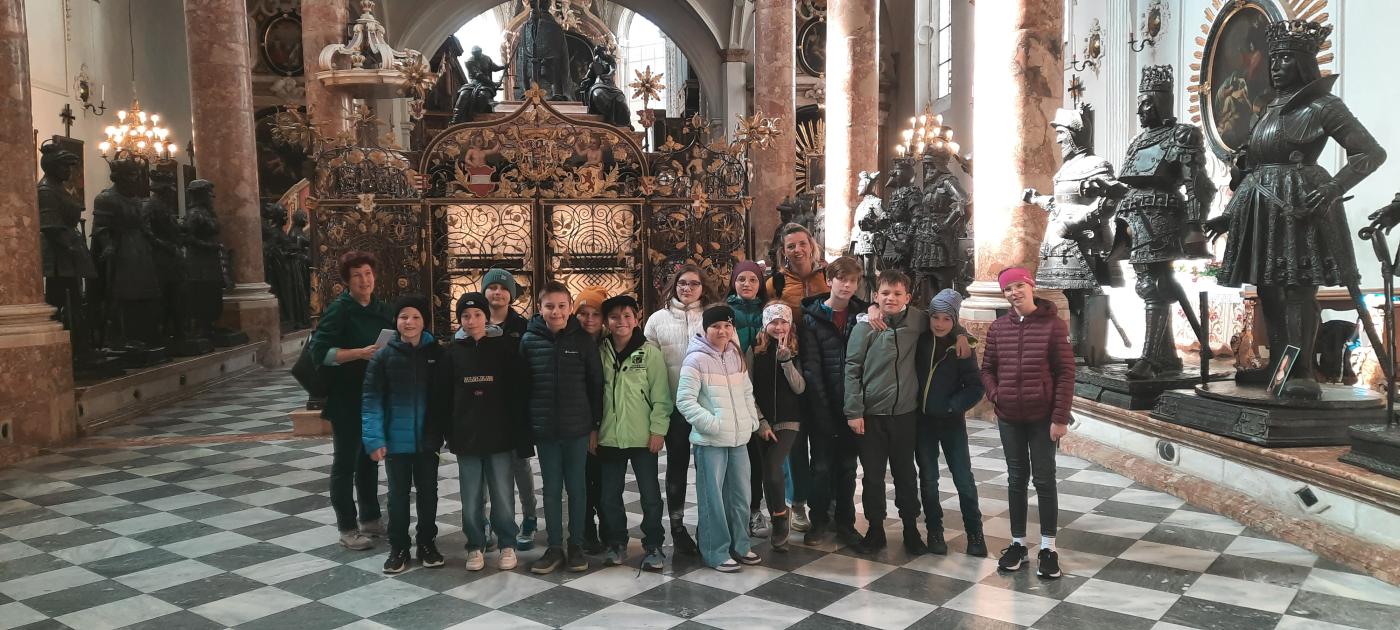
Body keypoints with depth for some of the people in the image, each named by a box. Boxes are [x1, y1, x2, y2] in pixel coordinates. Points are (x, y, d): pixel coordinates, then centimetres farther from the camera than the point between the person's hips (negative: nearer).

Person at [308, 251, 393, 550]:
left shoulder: (382, 309, 9)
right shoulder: (338, 310, -10)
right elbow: (320, 351, -17)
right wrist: (360, 353, -24)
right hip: (347, 400, -6)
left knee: (370, 458, 16)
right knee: (345, 463, 2)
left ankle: (370, 518, 29)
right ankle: (347, 528, 11)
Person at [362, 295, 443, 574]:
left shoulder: (436, 353, -1)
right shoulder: (383, 356, -6)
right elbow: (371, 400, -8)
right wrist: (374, 438, -16)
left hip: (427, 438, 1)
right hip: (396, 440, -1)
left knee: (428, 491, 12)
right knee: (398, 494, 9)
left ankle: (427, 543, 27)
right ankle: (398, 548, 22)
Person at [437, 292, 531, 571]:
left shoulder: (504, 348, -2)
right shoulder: (453, 352, 4)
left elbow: (520, 392, -3)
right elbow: (443, 396, 6)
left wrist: (521, 434, -7)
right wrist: (446, 432, 0)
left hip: (500, 436, -1)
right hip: (466, 438, 2)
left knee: (503, 496, 6)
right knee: (471, 498, 8)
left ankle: (507, 544, 21)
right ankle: (475, 546, 22)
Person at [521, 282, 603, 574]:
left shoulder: (583, 340, -3)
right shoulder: (529, 340, -1)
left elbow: (596, 384, 1)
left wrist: (595, 424, -1)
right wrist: (525, 424, 1)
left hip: (577, 429, -1)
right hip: (544, 430, 1)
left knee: (576, 488, 8)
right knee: (551, 489, 9)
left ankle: (576, 545, 20)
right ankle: (554, 547, 18)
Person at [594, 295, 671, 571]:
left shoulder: (649, 351, -5)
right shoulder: (600, 352, 3)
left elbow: (661, 395, -5)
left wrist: (658, 429, -10)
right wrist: (592, 429, 4)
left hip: (643, 437, -3)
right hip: (609, 437, 3)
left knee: (650, 495, 4)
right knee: (609, 496, 11)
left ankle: (654, 547, 17)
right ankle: (616, 544, 27)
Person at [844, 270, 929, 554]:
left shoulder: (916, 320, -1)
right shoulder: (865, 326, -9)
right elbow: (852, 369, -8)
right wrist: (854, 411, -11)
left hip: (905, 413, 2)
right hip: (871, 414, -2)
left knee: (906, 474, 13)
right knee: (873, 475, 9)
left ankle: (911, 528, 28)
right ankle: (875, 529, 23)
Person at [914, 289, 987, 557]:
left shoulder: (961, 346, -7)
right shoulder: (920, 338, -5)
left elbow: (975, 386, -5)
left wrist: (952, 406, -13)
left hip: (952, 420, -1)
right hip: (922, 418, 2)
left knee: (963, 478, 2)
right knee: (928, 478, 9)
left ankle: (974, 533, 15)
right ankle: (934, 531, 21)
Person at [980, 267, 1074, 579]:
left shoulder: (1052, 324, -8)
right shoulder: (998, 327, 3)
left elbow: (1066, 373, -9)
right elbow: (987, 368, 11)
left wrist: (1060, 417, -12)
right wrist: (995, 395, -7)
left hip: (1042, 417, -3)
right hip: (1008, 418, 3)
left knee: (1044, 480, 5)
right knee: (1016, 478, 12)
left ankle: (1048, 547, 15)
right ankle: (1018, 543, 22)